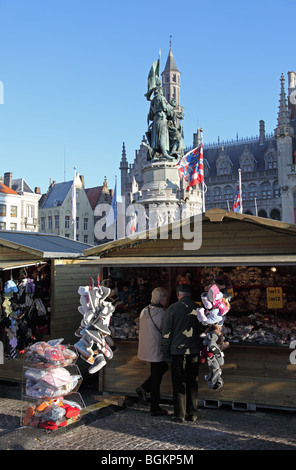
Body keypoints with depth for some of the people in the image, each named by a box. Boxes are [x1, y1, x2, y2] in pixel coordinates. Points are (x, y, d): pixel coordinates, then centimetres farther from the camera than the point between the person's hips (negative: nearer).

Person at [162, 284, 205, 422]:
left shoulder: (173, 308, -5)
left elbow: (167, 331, -3)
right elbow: (203, 329, 10)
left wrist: (166, 351, 4)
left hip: (178, 350, -3)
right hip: (195, 350, 3)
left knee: (179, 383, 4)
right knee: (193, 382, 10)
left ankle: (179, 415, 7)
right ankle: (192, 414, 15)